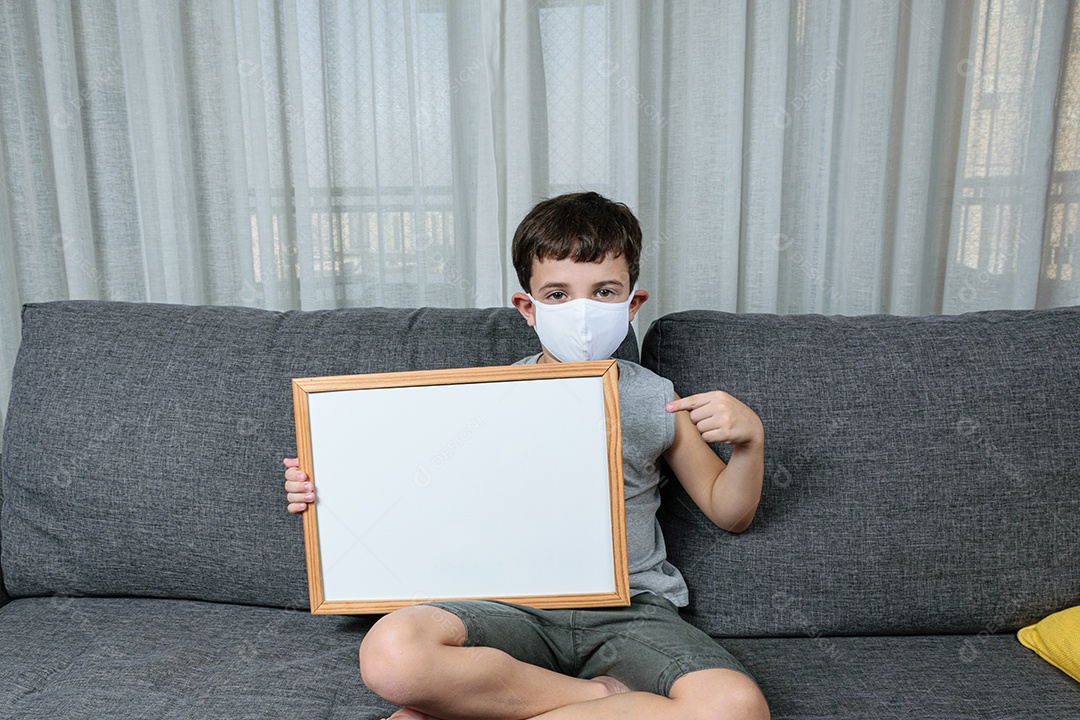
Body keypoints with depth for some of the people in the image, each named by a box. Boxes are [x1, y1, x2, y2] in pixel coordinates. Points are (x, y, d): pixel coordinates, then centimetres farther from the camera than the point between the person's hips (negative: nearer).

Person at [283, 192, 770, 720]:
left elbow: (729, 513, 16)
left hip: (629, 611, 2)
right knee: (391, 652, -32)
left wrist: (749, 439, -3)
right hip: (515, 605, -1)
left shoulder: (656, 401, 7)